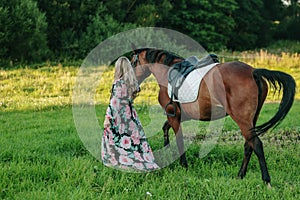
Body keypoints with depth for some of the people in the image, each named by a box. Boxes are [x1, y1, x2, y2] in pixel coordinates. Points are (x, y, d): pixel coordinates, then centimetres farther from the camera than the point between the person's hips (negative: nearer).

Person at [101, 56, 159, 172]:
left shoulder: (119, 83, -16)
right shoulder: (133, 82, 3)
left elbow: (114, 102, -18)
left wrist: (108, 118, -17)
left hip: (119, 115, -6)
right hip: (131, 114, 6)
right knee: (135, 136, 10)